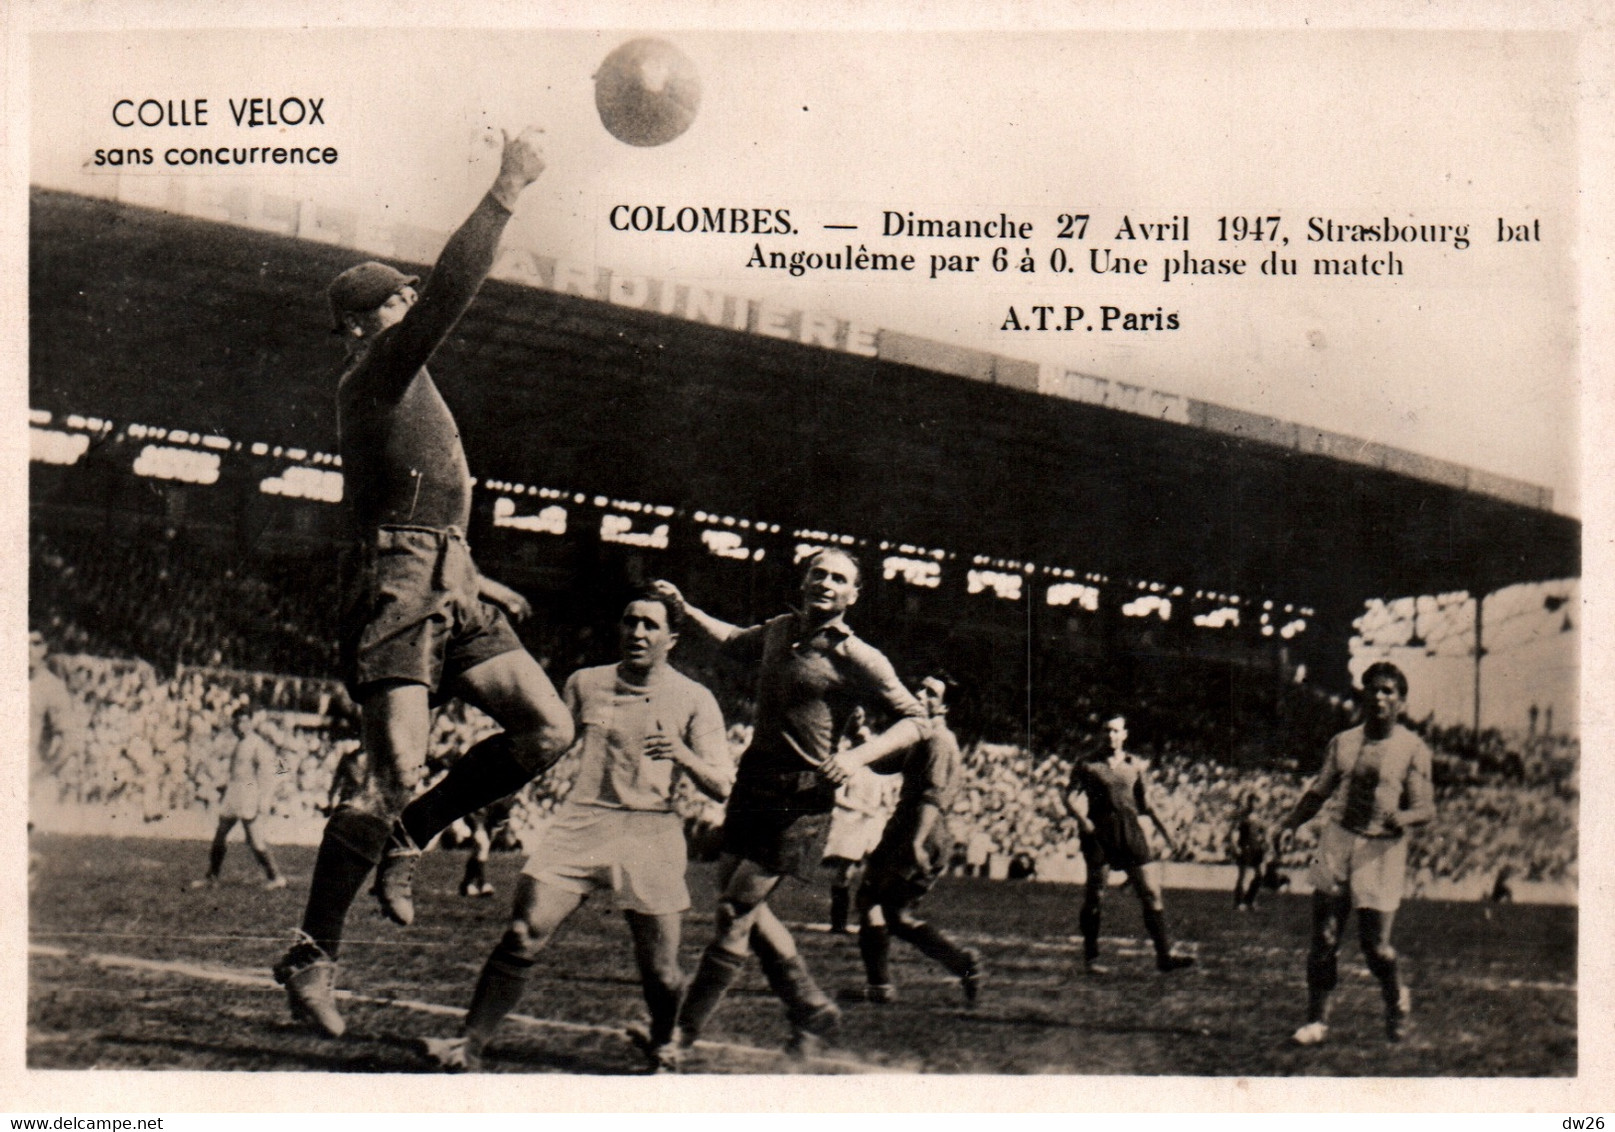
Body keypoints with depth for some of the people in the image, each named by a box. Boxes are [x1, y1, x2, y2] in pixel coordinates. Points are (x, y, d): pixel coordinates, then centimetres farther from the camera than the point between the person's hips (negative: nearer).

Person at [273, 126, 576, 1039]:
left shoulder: (406, 389, 24)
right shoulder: (374, 375, -3)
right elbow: (451, 292, -17)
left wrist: (474, 580, 26)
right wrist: (507, 193, -17)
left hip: (451, 592, 9)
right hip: (400, 592, -9)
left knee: (550, 728, -4)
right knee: (397, 772, -15)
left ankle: (408, 836, 9)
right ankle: (314, 955, -6)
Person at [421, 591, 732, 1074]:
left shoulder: (693, 700, 4)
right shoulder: (584, 684, 13)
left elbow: (721, 788, 1)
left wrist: (684, 755, -18)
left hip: (650, 832, -1)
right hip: (580, 822, 2)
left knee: (659, 969, -1)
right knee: (524, 935, -14)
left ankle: (662, 1045, 29)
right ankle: (469, 1046, -9)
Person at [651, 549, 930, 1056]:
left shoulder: (856, 657, -10)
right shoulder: (780, 629, 11)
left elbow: (915, 720, -7)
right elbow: (736, 643, 34)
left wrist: (860, 756, -21)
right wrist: (686, 609, 29)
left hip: (801, 796, -8)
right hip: (754, 781, 8)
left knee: (735, 910, -7)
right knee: (744, 906, 12)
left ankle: (683, 1032, 1)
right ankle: (812, 1011, 25)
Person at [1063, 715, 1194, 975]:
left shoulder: (1137, 765, 11)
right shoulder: (1088, 764, 2)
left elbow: (1145, 802, 17)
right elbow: (1071, 797, -4)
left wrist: (1163, 828, 6)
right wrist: (1082, 819, -23)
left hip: (1129, 829, 3)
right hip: (1099, 830, -3)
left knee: (1151, 891, -5)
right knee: (1095, 895, 0)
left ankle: (1164, 956, -4)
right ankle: (1091, 957, 12)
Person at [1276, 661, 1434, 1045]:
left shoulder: (1413, 749, 1)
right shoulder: (1342, 743, 12)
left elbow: (1426, 808, -2)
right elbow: (1320, 791, 17)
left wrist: (1402, 817, -24)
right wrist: (1291, 820, 0)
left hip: (1382, 850, -3)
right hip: (1337, 840, 3)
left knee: (1375, 943, -4)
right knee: (1324, 938, 0)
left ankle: (1397, 1000, 27)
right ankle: (1317, 1020, 11)